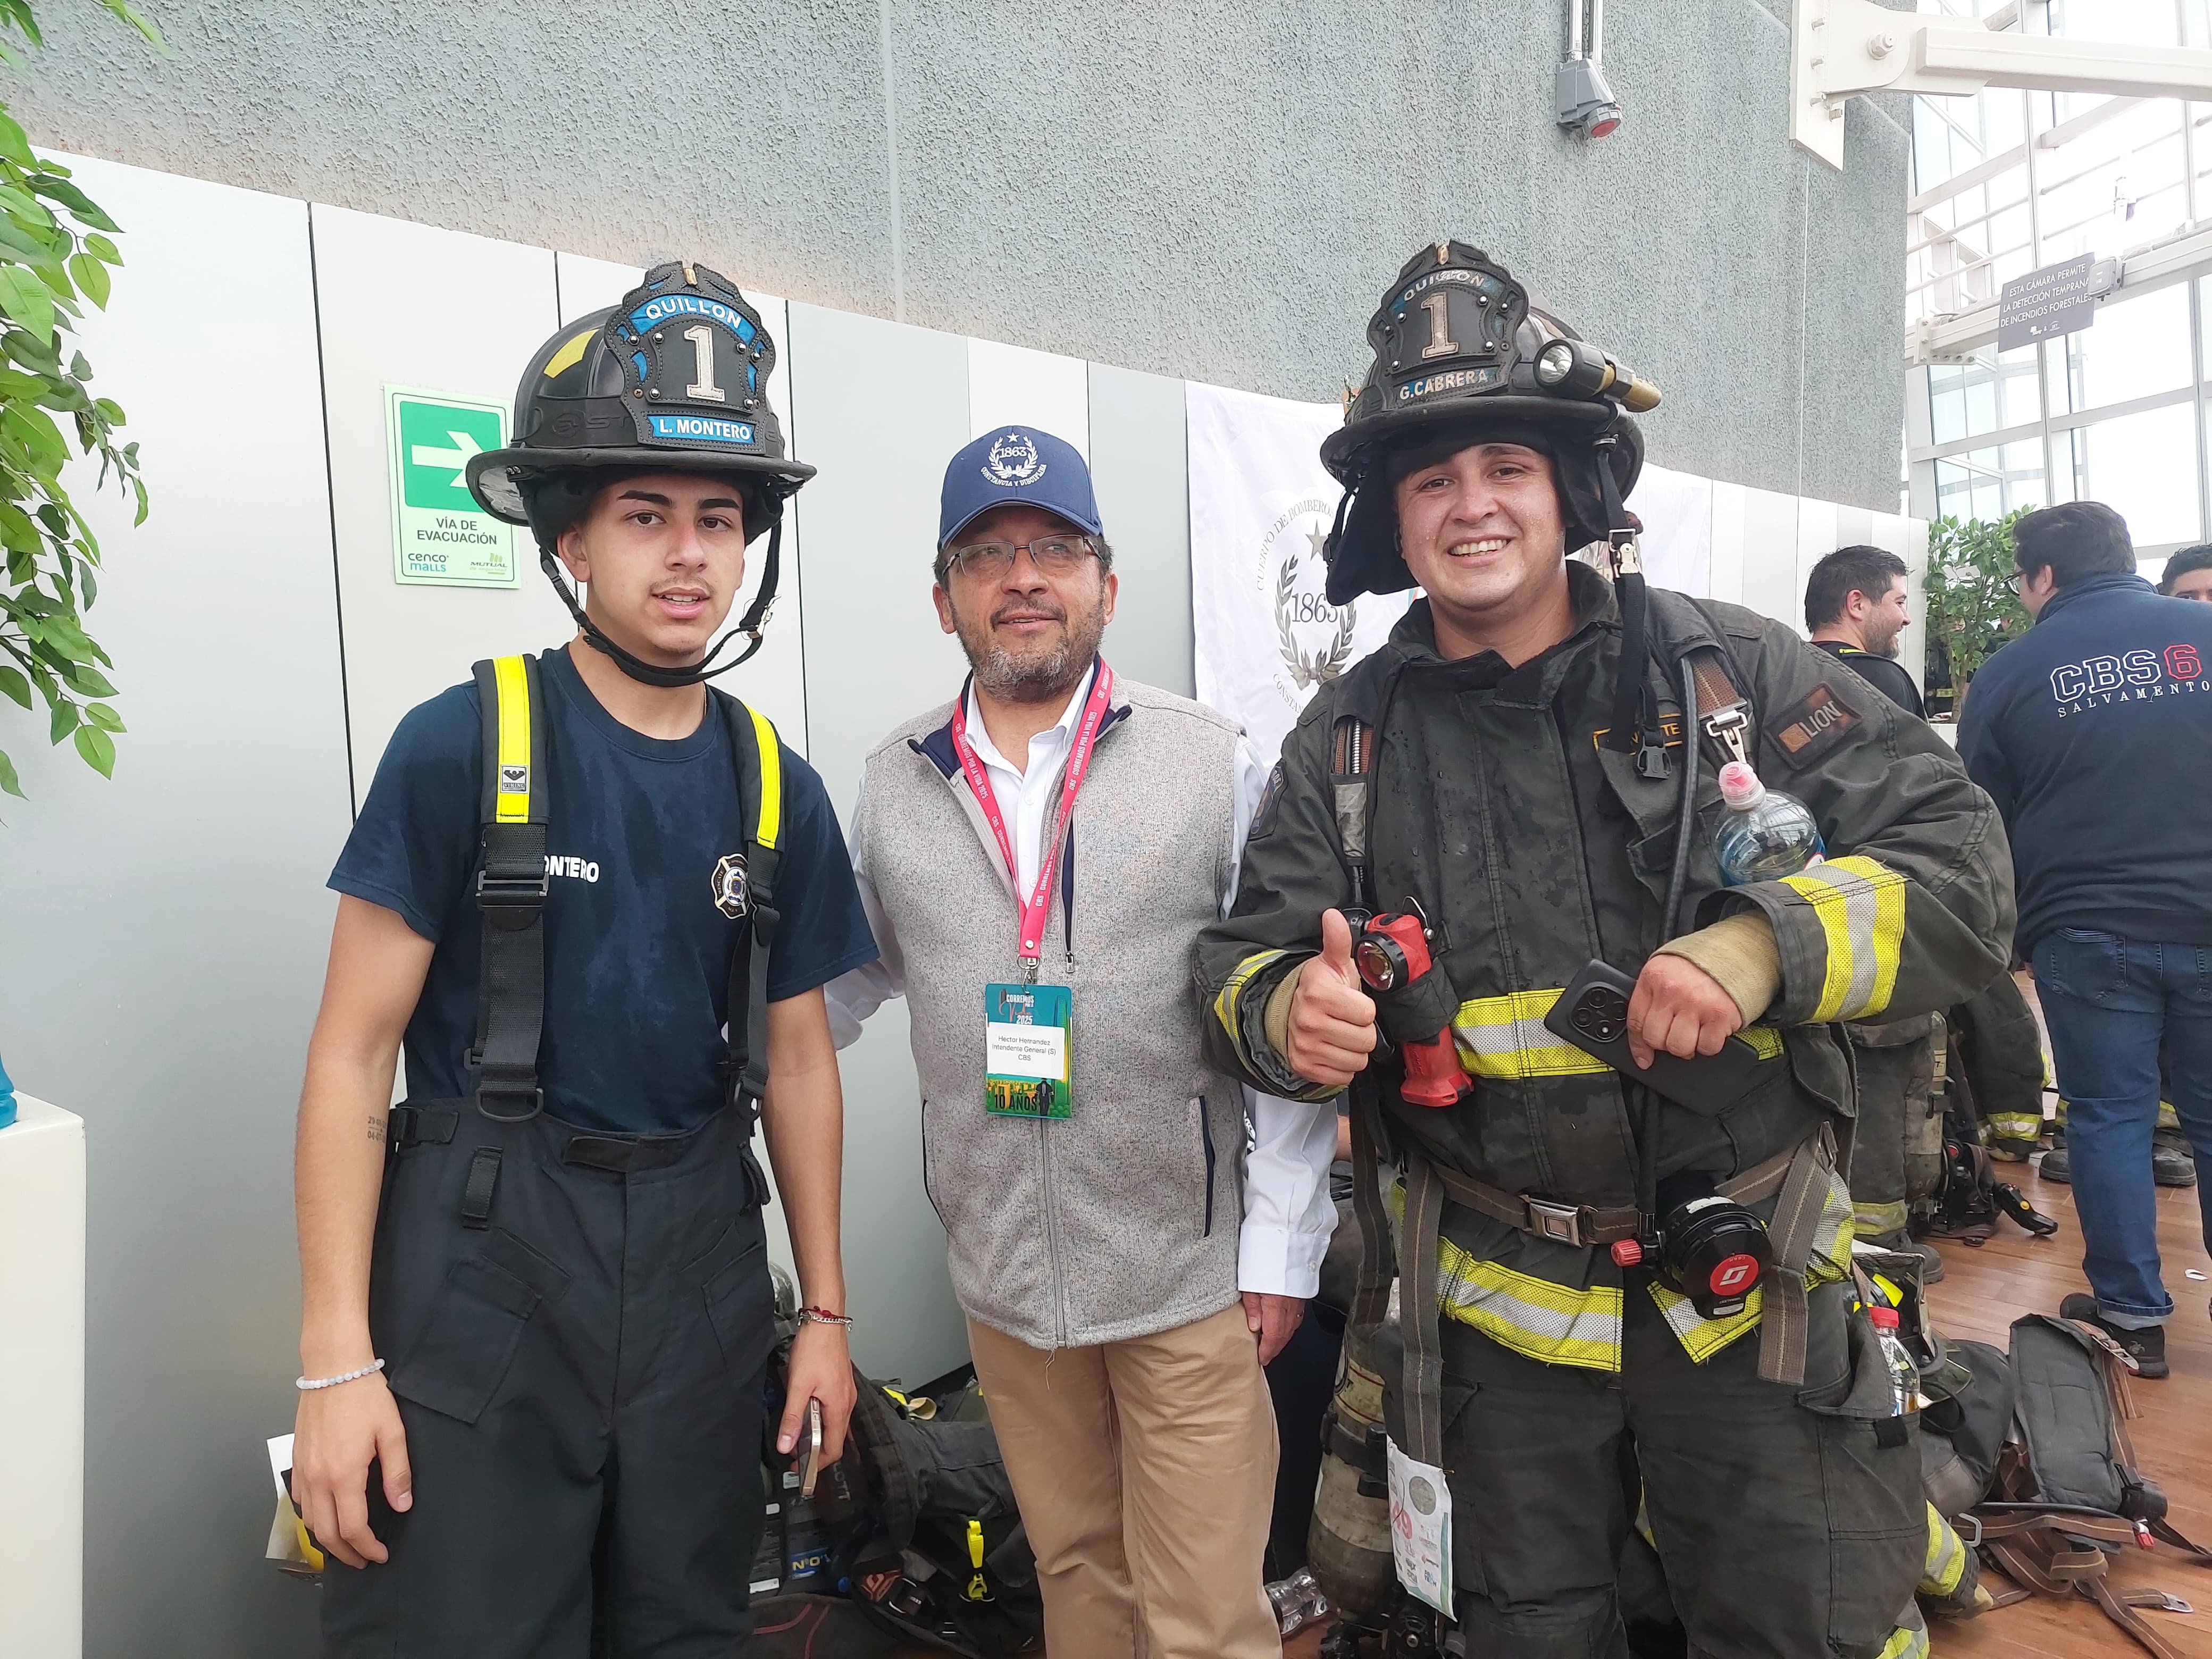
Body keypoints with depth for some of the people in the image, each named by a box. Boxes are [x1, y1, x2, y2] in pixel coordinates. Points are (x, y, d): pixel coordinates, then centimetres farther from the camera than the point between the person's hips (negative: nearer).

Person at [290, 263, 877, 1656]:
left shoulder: (777, 787, 2)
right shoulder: (465, 745, -9)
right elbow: (353, 1054, -7)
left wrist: (826, 1311, 10)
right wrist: (339, 1362, -10)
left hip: (699, 1260, 4)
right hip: (484, 1246, -3)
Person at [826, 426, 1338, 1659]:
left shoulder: (1218, 766, -7)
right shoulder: (894, 784, 3)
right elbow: (839, 987, 13)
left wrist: (1281, 1252, -8)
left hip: (1192, 1275, -3)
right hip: (1003, 1277, 3)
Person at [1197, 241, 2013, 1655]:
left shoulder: (1729, 669, -5)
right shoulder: (1348, 741, -1)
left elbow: (1960, 866, -7)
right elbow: (1244, 962, 0)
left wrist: (1764, 947, -25)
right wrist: (1290, 1015, -24)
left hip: (1754, 1292, -1)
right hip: (1503, 1314, 2)